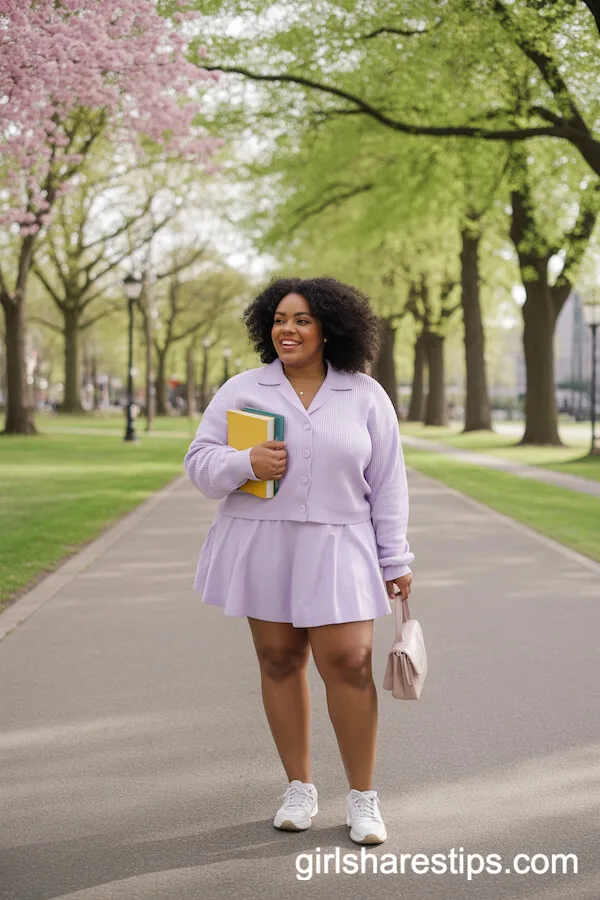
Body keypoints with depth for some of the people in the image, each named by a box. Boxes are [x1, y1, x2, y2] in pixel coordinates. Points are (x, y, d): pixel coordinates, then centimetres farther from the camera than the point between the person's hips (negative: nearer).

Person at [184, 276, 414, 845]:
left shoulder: (365, 397, 5)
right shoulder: (242, 390, 5)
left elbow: (387, 483, 6)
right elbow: (200, 462, 3)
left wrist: (395, 560, 3)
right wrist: (246, 463, -17)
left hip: (336, 547, -1)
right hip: (262, 544, 1)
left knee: (348, 663, -7)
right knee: (279, 661, 6)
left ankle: (362, 797, 7)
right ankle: (299, 789, 20)